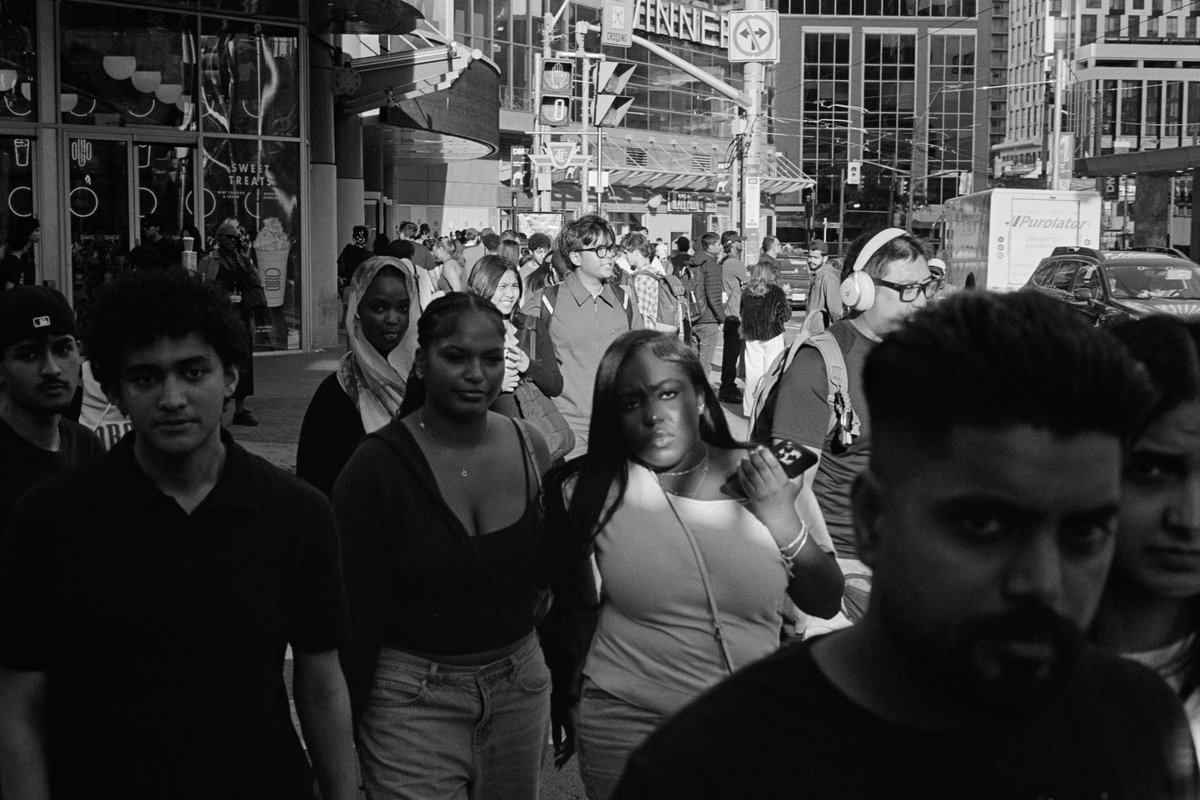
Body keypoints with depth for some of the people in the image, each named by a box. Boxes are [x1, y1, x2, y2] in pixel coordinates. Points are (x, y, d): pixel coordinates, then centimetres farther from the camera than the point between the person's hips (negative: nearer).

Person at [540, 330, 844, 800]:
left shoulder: (764, 476, -4)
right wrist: (567, 706, 8)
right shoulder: (592, 491, -9)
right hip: (628, 730, -2)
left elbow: (825, 603, 0)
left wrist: (783, 521, -14)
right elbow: (572, 607, 5)